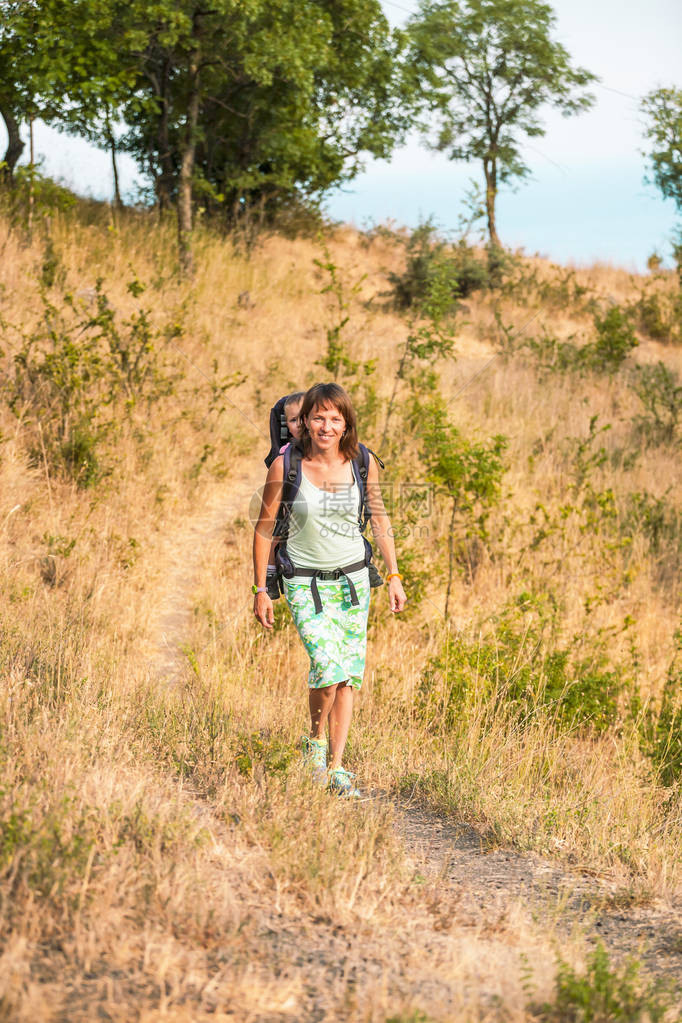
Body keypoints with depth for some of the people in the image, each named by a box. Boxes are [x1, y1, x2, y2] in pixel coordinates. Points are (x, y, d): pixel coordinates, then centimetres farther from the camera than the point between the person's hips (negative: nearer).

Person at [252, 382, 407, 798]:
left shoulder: (361, 463, -5)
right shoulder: (285, 465, -12)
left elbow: (380, 518, 10)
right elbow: (265, 528, -3)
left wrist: (394, 576, 9)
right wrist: (261, 590, -2)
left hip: (353, 579, 3)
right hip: (305, 583, -3)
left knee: (349, 676, 1)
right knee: (328, 666, -19)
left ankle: (336, 768, 12)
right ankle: (315, 739, 8)